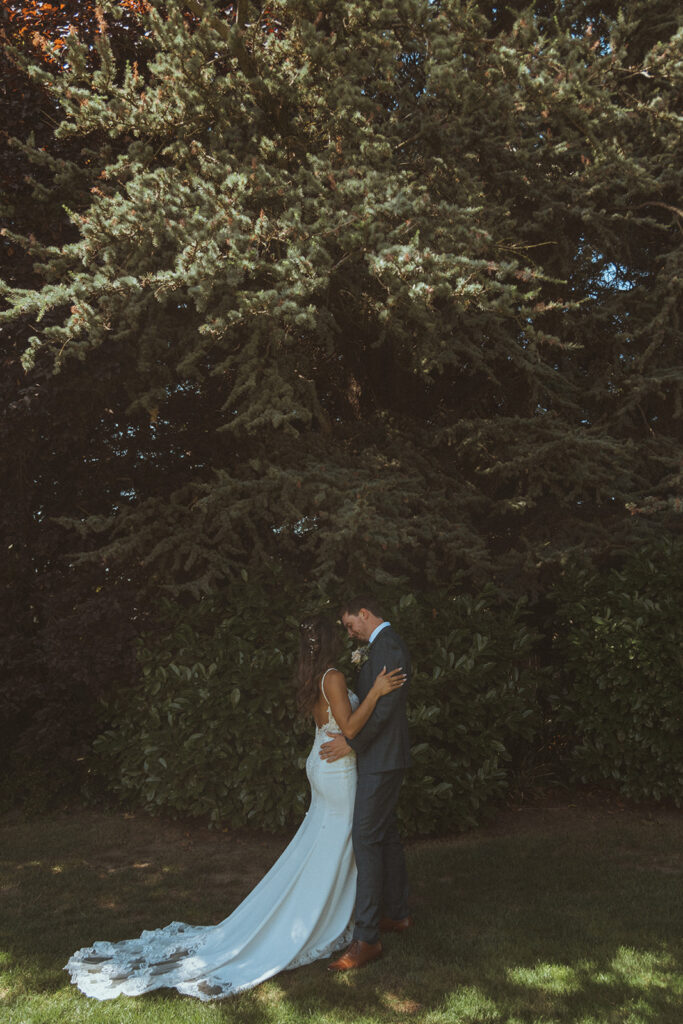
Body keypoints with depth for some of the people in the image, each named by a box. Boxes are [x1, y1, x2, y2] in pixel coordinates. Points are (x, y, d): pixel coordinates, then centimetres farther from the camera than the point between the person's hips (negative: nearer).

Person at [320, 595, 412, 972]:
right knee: (385, 833, 18)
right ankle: (397, 913, 31)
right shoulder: (384, 644, 15)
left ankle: (366, 938, -4)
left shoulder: (388, 646, -18)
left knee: (366, 838, -9)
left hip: (382, 757, -11)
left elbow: (385, 704, -23)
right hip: (381, 755, 11)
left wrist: (352, 742, -19)